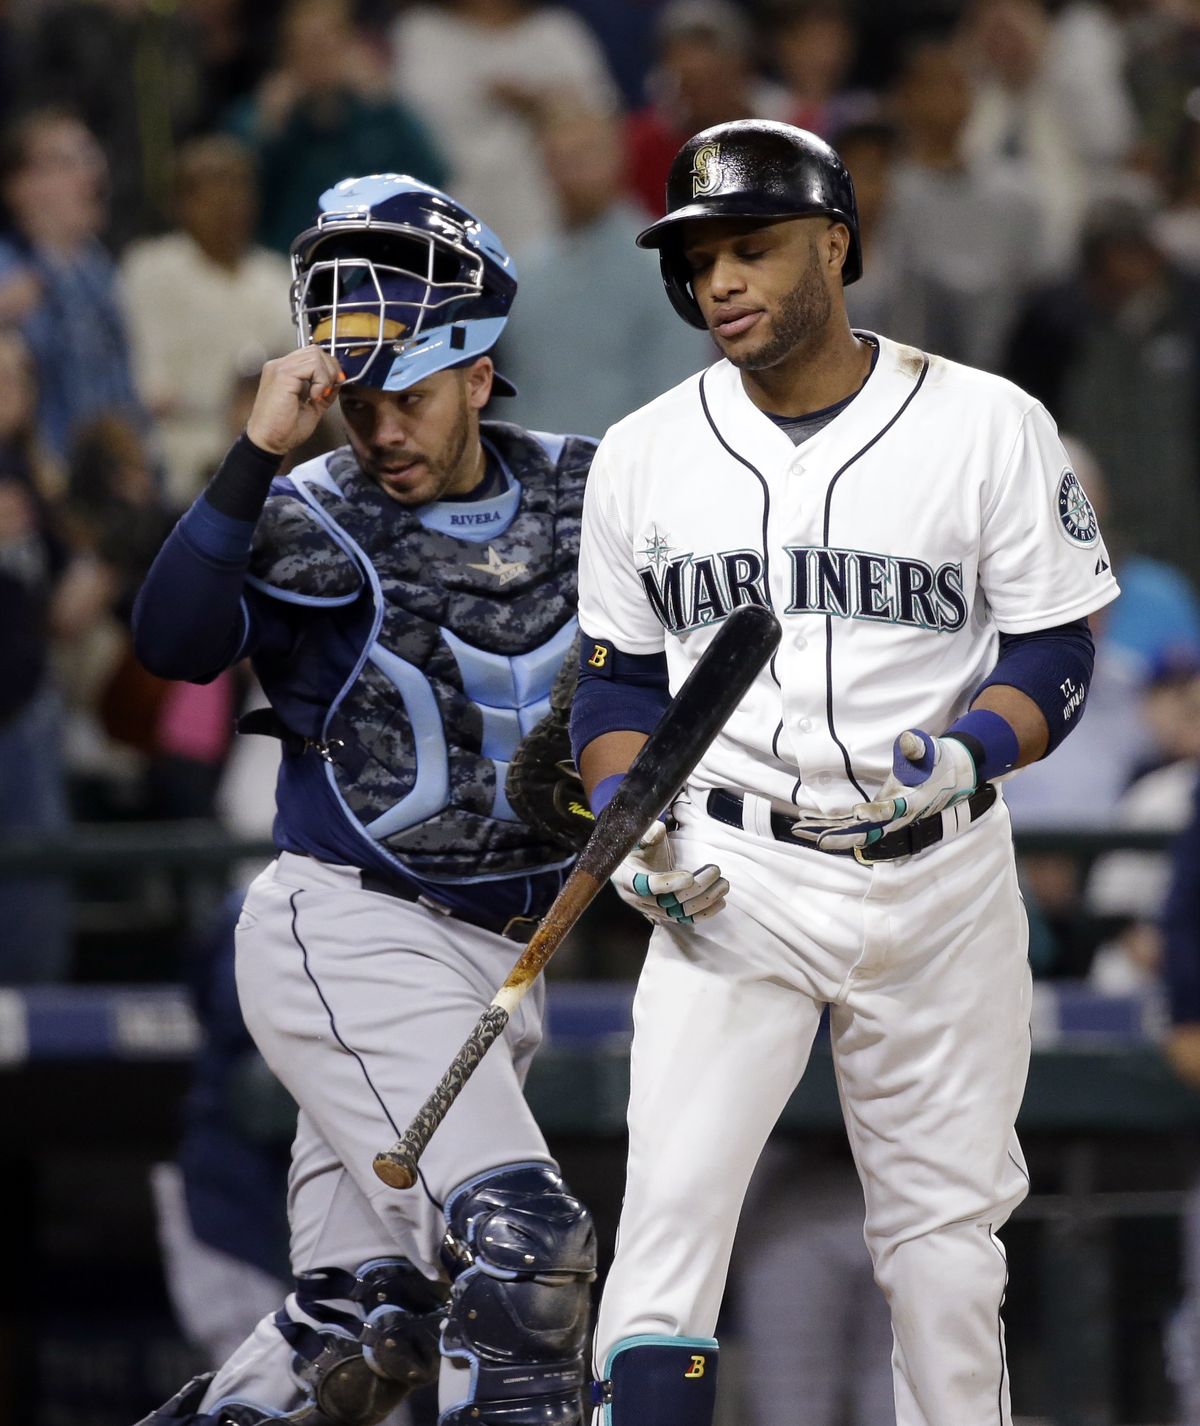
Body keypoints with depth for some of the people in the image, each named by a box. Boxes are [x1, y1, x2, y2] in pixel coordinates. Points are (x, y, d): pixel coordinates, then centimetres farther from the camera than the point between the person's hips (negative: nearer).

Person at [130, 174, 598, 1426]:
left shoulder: (574, 491, 6)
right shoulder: (312, 524, -9)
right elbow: (175, 643, -25)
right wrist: (260, 452, -32)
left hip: (493, 952, 6)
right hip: (346, 937, -6)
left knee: (368, 1325, 6)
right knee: (519, 1242, -20)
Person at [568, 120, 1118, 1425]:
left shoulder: (990, 428, -4)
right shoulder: (642, 457, 4)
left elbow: (1052, 657, -2)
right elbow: (616, 676, 12)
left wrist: (967, 752, -21)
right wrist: (628, 823, -6)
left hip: (939, 878, -1)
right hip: (731, 879, 1)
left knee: (946, 1241, 8)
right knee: (671, 1207, -14)